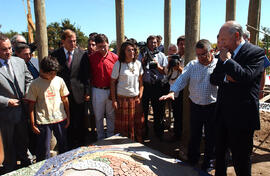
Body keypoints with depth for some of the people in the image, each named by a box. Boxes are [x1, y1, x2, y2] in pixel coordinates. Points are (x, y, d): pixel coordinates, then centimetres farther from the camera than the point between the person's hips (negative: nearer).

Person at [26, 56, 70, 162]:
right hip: (43, 121, -3)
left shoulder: (59, 80, 1)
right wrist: (33, 124, -5)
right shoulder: (35, 84, -6)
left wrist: (68, 117, 7)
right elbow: (31, 105, -3)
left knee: (63, 146, 16)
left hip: (60, 119, 3)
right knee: (43, 151, 5)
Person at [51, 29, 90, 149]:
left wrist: (87, 91, -1)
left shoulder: (82, 55, 1)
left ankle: (80, 144, 27)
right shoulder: (56, 54, 2)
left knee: (79, 122, 9)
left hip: (78, 93, 0)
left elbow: (86, 75, 2)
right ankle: (68, 146, 27)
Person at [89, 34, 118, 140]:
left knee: (111, 115, 14)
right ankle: (100, 138, 30)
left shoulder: (114, 57, -4)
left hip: (111, 90, 0)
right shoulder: (92, 58, -4)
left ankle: (111, 137, 32)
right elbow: (89, 75, 1)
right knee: (98, 116, 12)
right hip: (97, 91, 0)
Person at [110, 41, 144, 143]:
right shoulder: (118, 64, -5)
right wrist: (113, 100, -7)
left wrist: (140, 96, 4)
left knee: (138, 123, 8)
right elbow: (113, 82, -3)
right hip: (122, 98, -3)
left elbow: (141, 81, 12)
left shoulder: (138, 63, 6)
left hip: (136, 98, 3)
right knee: (123, 124, 5)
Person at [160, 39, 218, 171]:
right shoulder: (192, 65, 2)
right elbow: (182, 79, -9)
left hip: (212, 107, -2)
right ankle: (192, 159, 37)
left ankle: (208, 161, 35)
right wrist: (172, 92, -22)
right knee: (194, 134, 15)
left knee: (210, 136, 13)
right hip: (195, 106, 2)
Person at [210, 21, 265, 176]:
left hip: (241, 116, -7)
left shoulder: (256, 52, -11)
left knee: (241, 159, 8)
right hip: (223, 114, 7)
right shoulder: (225, 54, 10)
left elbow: (246, 77, -26)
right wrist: (226, 77, -11)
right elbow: (213, 78, 10)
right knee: (220, 152, 22)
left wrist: (227, 60, -17)